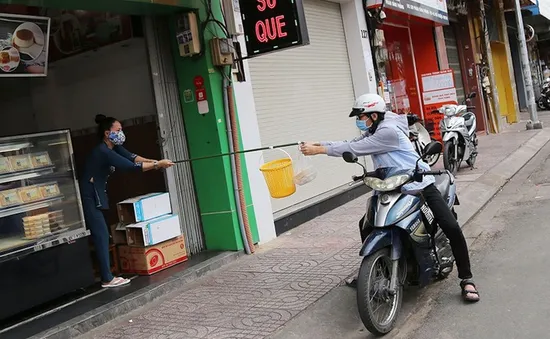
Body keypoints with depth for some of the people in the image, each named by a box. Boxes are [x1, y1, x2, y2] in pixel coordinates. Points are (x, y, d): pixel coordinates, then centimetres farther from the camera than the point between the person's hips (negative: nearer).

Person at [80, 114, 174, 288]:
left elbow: (131, 157, -5)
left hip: (95, 195, 10)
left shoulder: (113, 147, 8)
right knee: (101, 235, -8)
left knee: (100, 235, 11)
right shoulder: (103, 152, -22)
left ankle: (106, 276, 17)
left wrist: (152, 161, -20)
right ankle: (107, 279, -4)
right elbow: (131, 167, -27)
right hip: (88, 197, -10)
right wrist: (157, 164, -24)